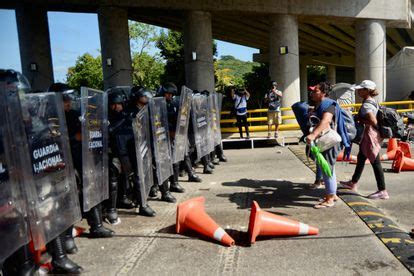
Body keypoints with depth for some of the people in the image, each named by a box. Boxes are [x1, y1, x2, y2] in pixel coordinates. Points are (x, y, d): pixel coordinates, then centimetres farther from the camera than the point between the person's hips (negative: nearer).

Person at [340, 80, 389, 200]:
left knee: (375, 162, -3)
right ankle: (353, 183, 35)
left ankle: (382, 191, 6)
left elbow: (374, 122, -26)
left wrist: (360, 119, -14)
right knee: (361, 158, 20)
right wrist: (360, 118, 8)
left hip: (370, 135, -11)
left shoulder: (366, 105, -20)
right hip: (370, 134, 11)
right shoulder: (372, 101, 10)